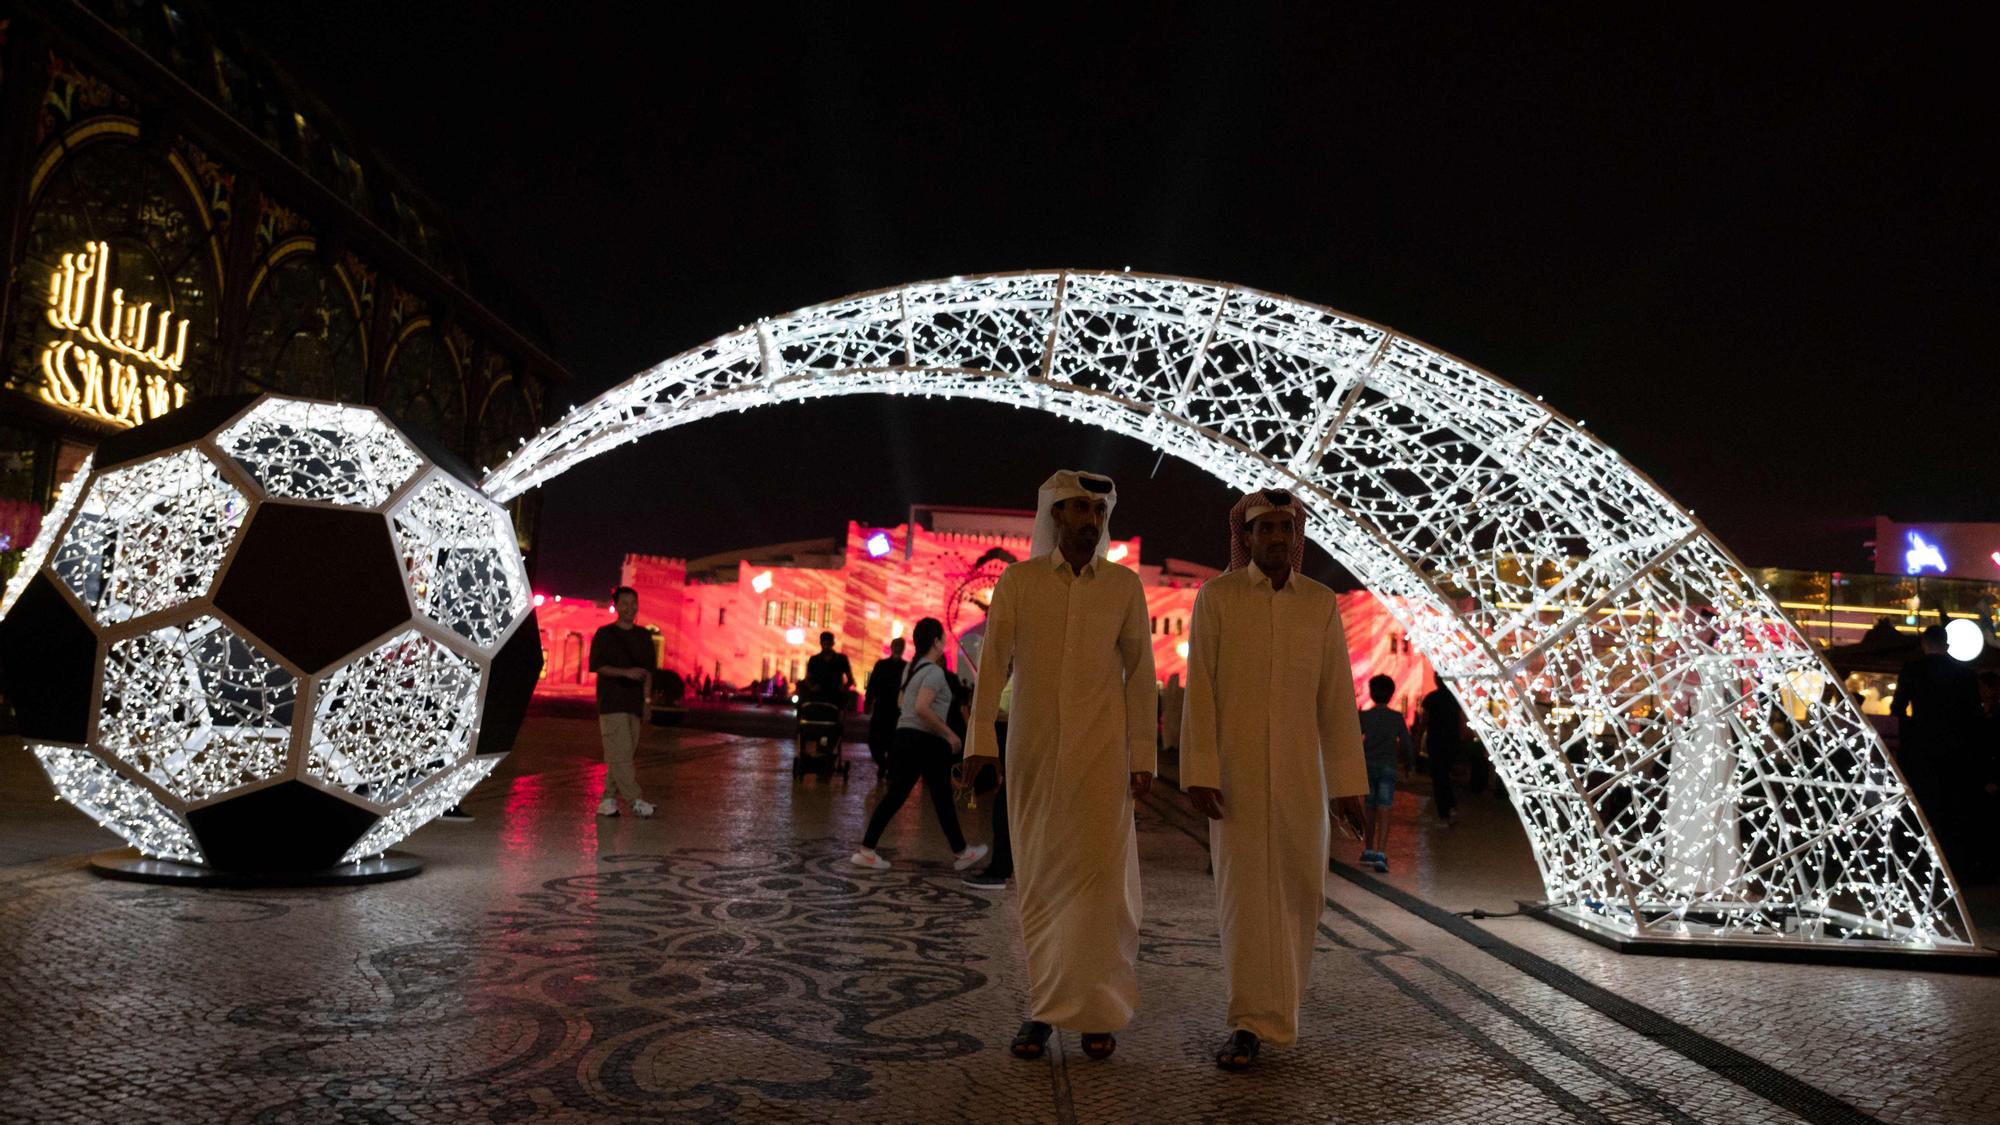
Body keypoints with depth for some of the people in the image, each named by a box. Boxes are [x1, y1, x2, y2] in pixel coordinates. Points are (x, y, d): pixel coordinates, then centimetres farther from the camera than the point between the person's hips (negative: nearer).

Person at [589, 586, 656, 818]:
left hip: (634, 703, 5)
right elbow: (598, 666, -4)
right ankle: (636, 801, -12)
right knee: (619, 754, -11)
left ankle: (608, 800, 12)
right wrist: (626, 672, -18)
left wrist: (646, 703, 9)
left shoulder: (643, 636, 14)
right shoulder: (604, 634, 2)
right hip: (611, 702, -5)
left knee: (623, 755, 5)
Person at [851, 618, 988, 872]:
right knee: (942, 799, 5)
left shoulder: (912, 668, 14)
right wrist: (949, 734, -19)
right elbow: (922, 708, -26)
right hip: (928, 740, -8)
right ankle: (960, 853, 20)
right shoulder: (934, 671, -14)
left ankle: (866, 850, 0)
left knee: (895, 795, 6)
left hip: (904, 736, 8)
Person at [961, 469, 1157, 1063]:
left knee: (1099, 874, -6)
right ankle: (1042, 1008, 17)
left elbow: (1139, 673, 5)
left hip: (1100, 748, 0)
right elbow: (992, 662, -2)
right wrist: (982, 741, -11)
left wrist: (1143, 755, 1)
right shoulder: (1018, 580, 2)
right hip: (1032, 747, 0)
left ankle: (1095, 1010, 8)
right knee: (1038, 878, 6)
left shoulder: (1125, 585, 5)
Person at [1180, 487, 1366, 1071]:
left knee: (1299, 888, 8)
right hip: (1236, 767, -2)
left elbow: (1336, 699, 2)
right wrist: (1199, 774, -15)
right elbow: (1199, 690, -8)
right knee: (1244, 889, -6)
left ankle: (1276, 999, 34)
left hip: (1300, 770, 3)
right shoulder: (1216, 595, -4)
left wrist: (1347, 782, 0)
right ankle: (1250, 1023, -1)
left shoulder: (1321, 603, 3)